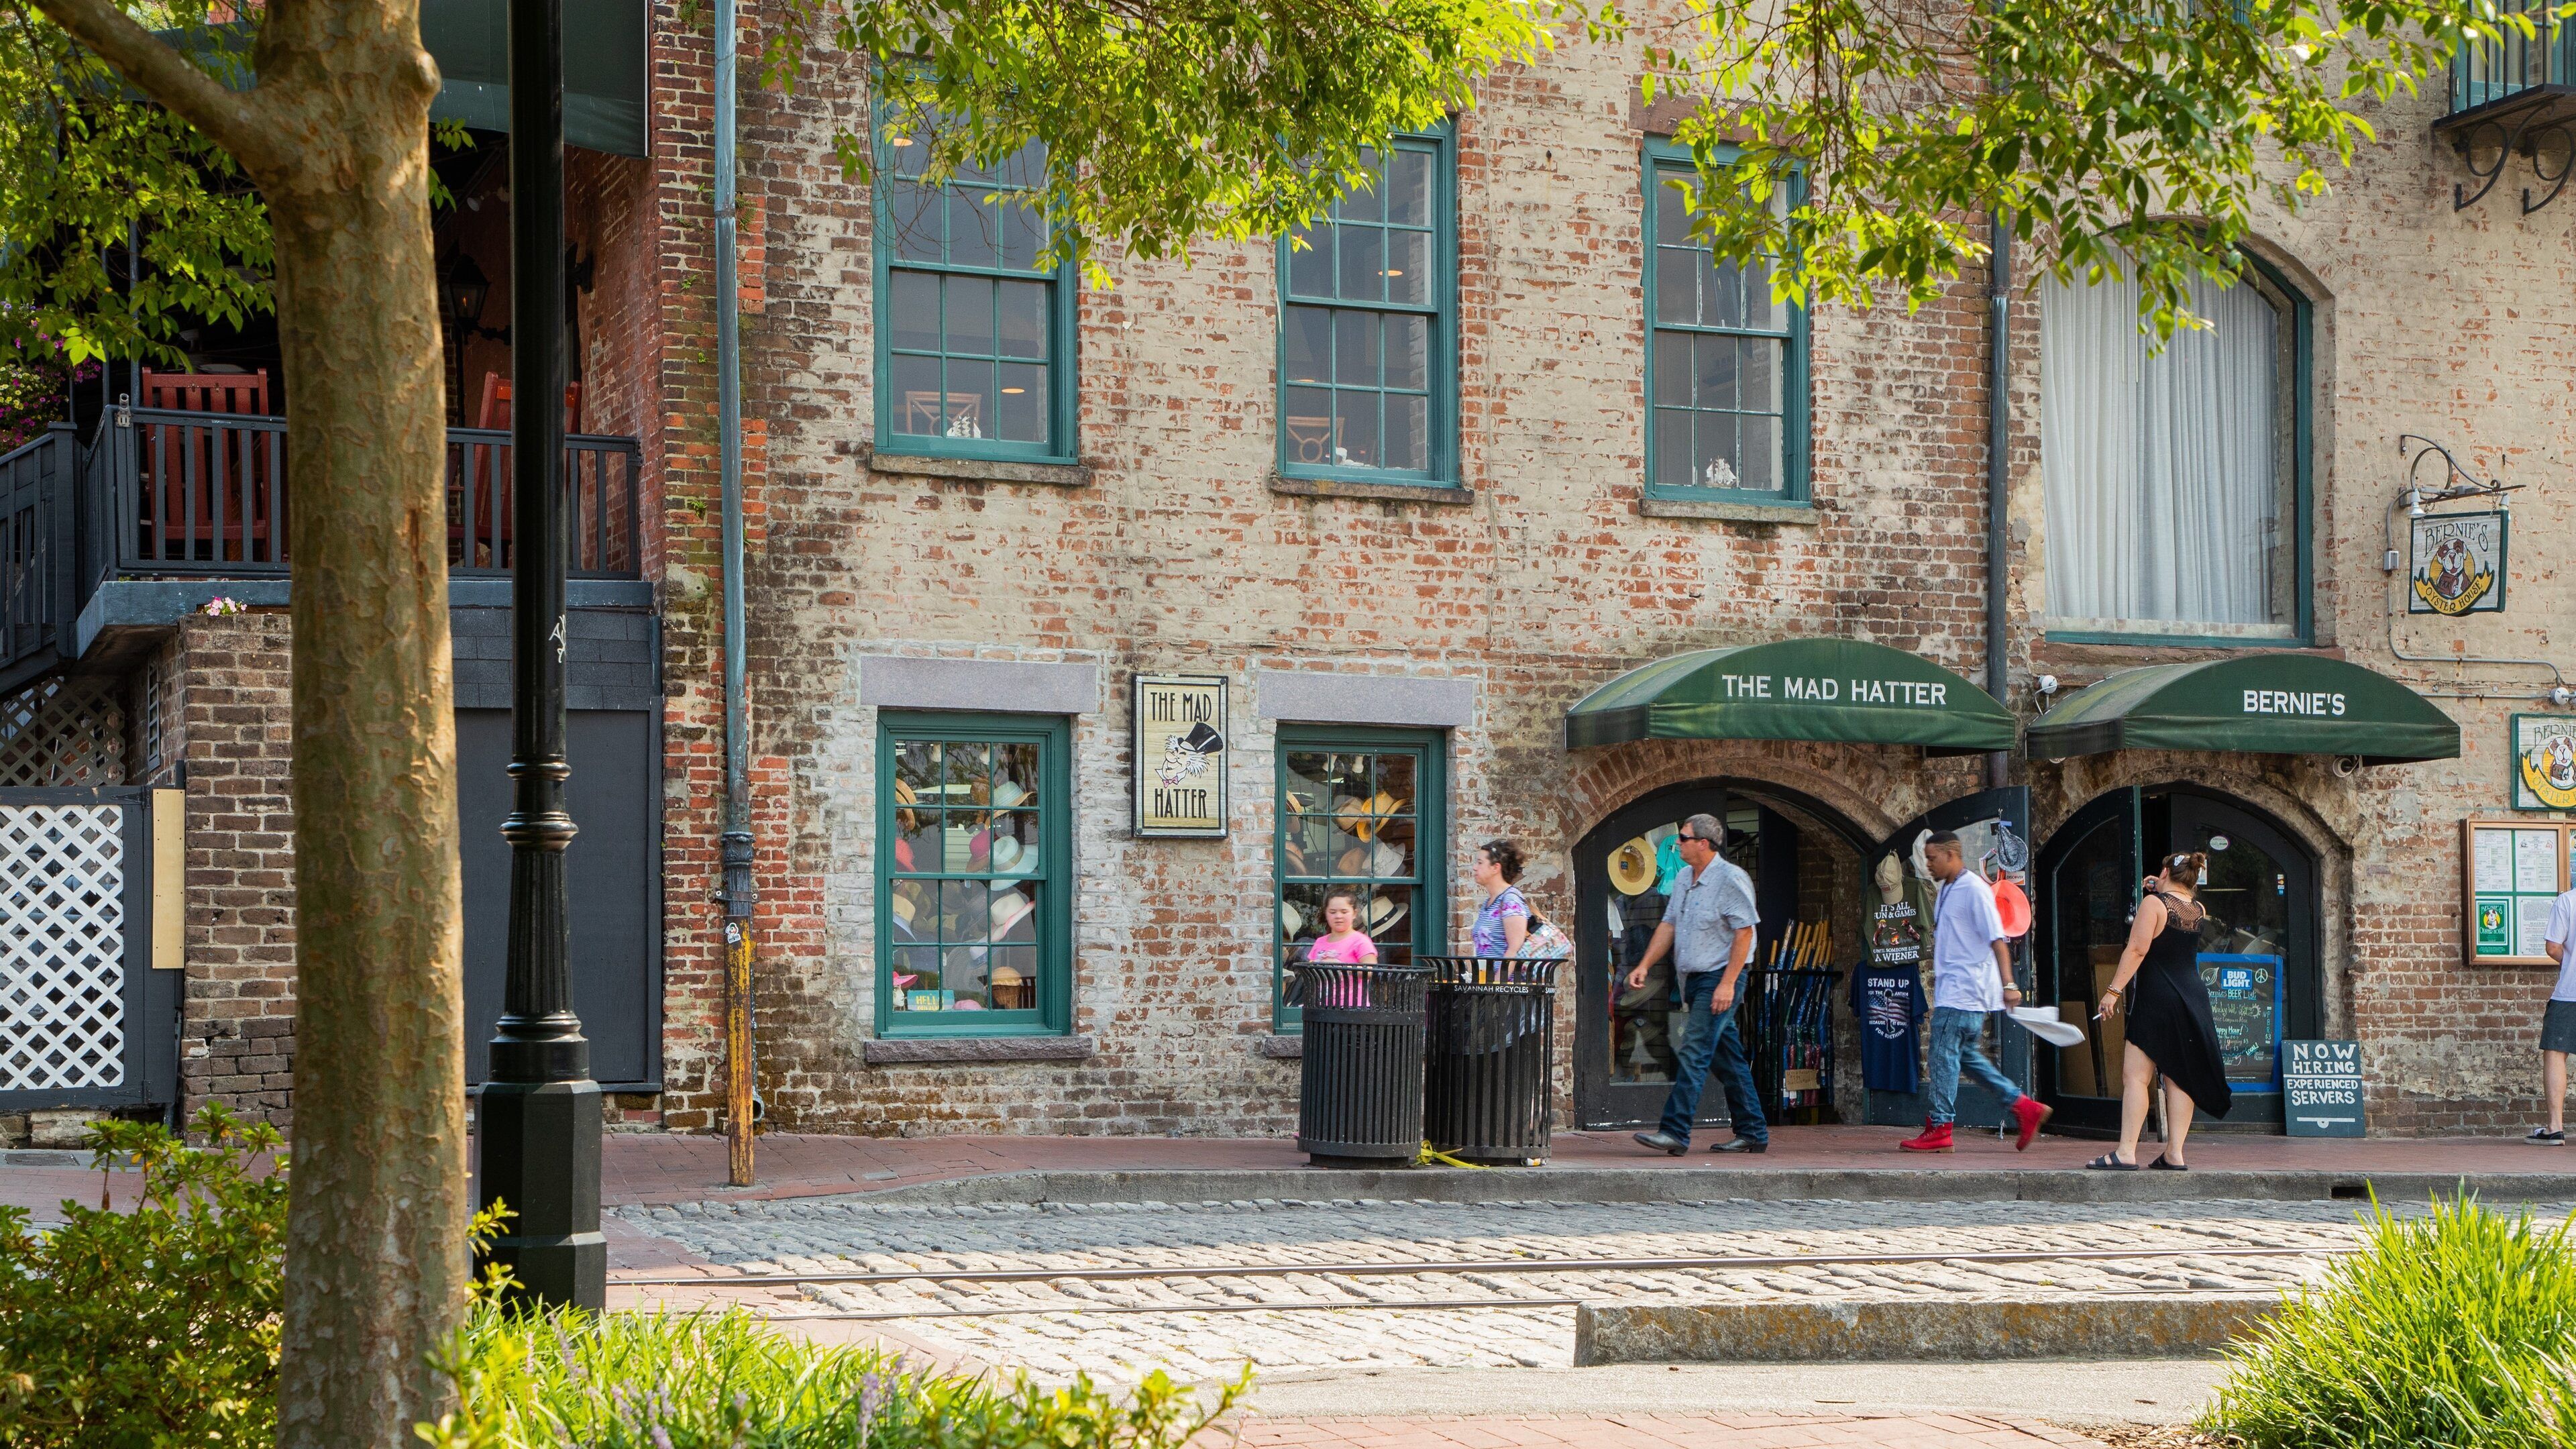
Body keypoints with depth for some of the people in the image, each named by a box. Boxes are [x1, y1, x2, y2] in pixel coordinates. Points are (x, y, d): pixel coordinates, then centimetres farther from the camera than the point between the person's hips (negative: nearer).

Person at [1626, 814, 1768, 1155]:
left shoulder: (1731, 880, -13)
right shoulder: (1683, 879, 13)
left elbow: (1744, 933, -16)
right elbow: (1669, 926, 18)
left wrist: (1727, 984, -21)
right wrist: (1644, 965, 7)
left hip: (1718, 979, -9)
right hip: (1693, 980, 9)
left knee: (1695, 1052, -14)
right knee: (1726, 1057, 12)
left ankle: (1675, 1132, -18)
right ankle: (1753, 1133, 17)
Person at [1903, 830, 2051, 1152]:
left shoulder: (1974, 889, -12)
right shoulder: (1946, 891, 17)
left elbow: (1997, 939, -17)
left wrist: (2008, 984, -23)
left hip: (1966, 990, -10)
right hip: (1952, 989, 10)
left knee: (1944, 1054, -8)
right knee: (1966, 1054, 11)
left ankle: (1939, 1128, -5)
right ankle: (2023, 1106, 14)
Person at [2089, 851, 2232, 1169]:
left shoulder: (2153, 903, -8)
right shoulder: (2199, 910, 10)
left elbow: (2137, 950, -15)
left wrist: (2114, 990, -14)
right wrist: (2163, 892, 28)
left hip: (2157, 998, -6)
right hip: (2194, 997, 6)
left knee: (2135, 1075, -7)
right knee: (2180, 1078, 8)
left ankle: (2126, 1152, -14)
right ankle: (2174, 1153, 5)